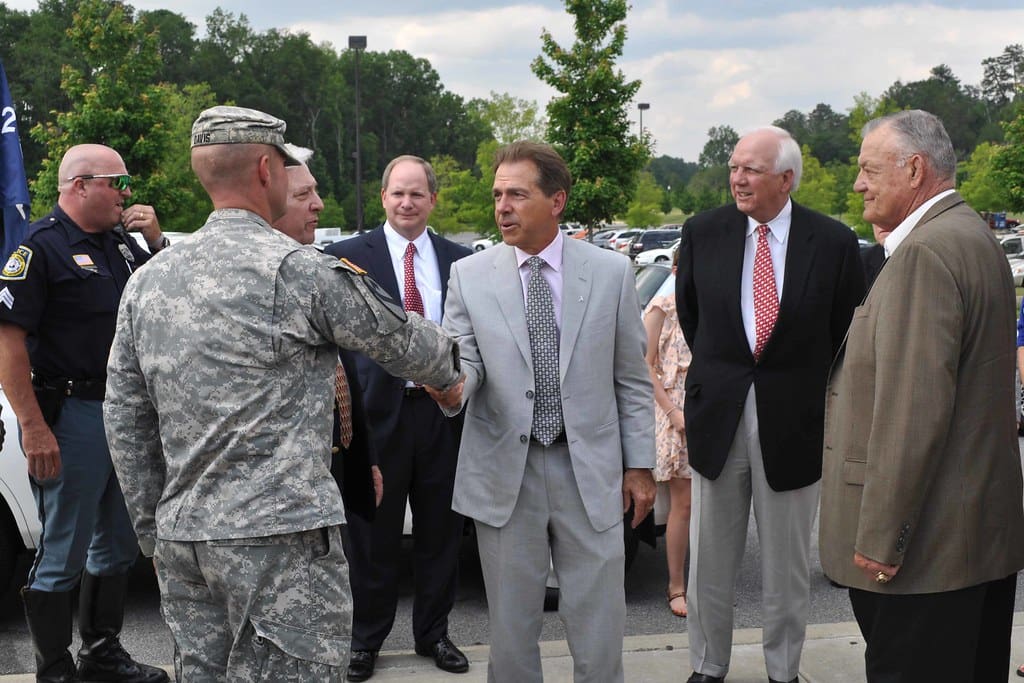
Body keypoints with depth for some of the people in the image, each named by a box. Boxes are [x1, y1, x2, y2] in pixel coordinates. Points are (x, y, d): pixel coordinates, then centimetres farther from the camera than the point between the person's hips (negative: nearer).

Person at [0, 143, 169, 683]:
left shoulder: (121, 243, 11)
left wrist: (156, 242, 3)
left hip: (126, 411, 8)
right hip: (72, 416, -8)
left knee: (118, 544, 18)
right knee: (62, 556, 2)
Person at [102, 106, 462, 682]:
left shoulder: (147, 282, 9)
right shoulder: (301, 270, -10)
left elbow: (125, 419, 12)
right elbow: (401, 341, 2)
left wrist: (152, 526, 20)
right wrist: (452, 361, 24)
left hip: (180, 534, 7)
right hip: (280, 534, -7)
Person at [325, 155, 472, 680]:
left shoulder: (459, 261, 7)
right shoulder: (350, 256, -2)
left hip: (443, 412, 3)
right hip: (378, 411, -2)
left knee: (440, 532, 13)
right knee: (373, 535, 8)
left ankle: (434, 633, 29)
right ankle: (366, 640, 24)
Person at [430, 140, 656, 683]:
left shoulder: (611, 272, 2)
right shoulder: (469, 276, 1)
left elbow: (631, 379, 5)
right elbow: (462, 359, -4)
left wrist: (639, 464, 3)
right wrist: (451, 389, -28)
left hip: (590, 474, 0)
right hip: (504, 473, 0)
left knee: (598, 627, 7)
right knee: (511, 627, 12)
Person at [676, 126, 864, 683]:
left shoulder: (833, 242, -6)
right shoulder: (703, 233, -1)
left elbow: (848, 331, 5)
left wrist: (807, 384, 7)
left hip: (793, 421, -1)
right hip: (717, 415, 2)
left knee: (787, 565, 12)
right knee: (710, 559, 11)